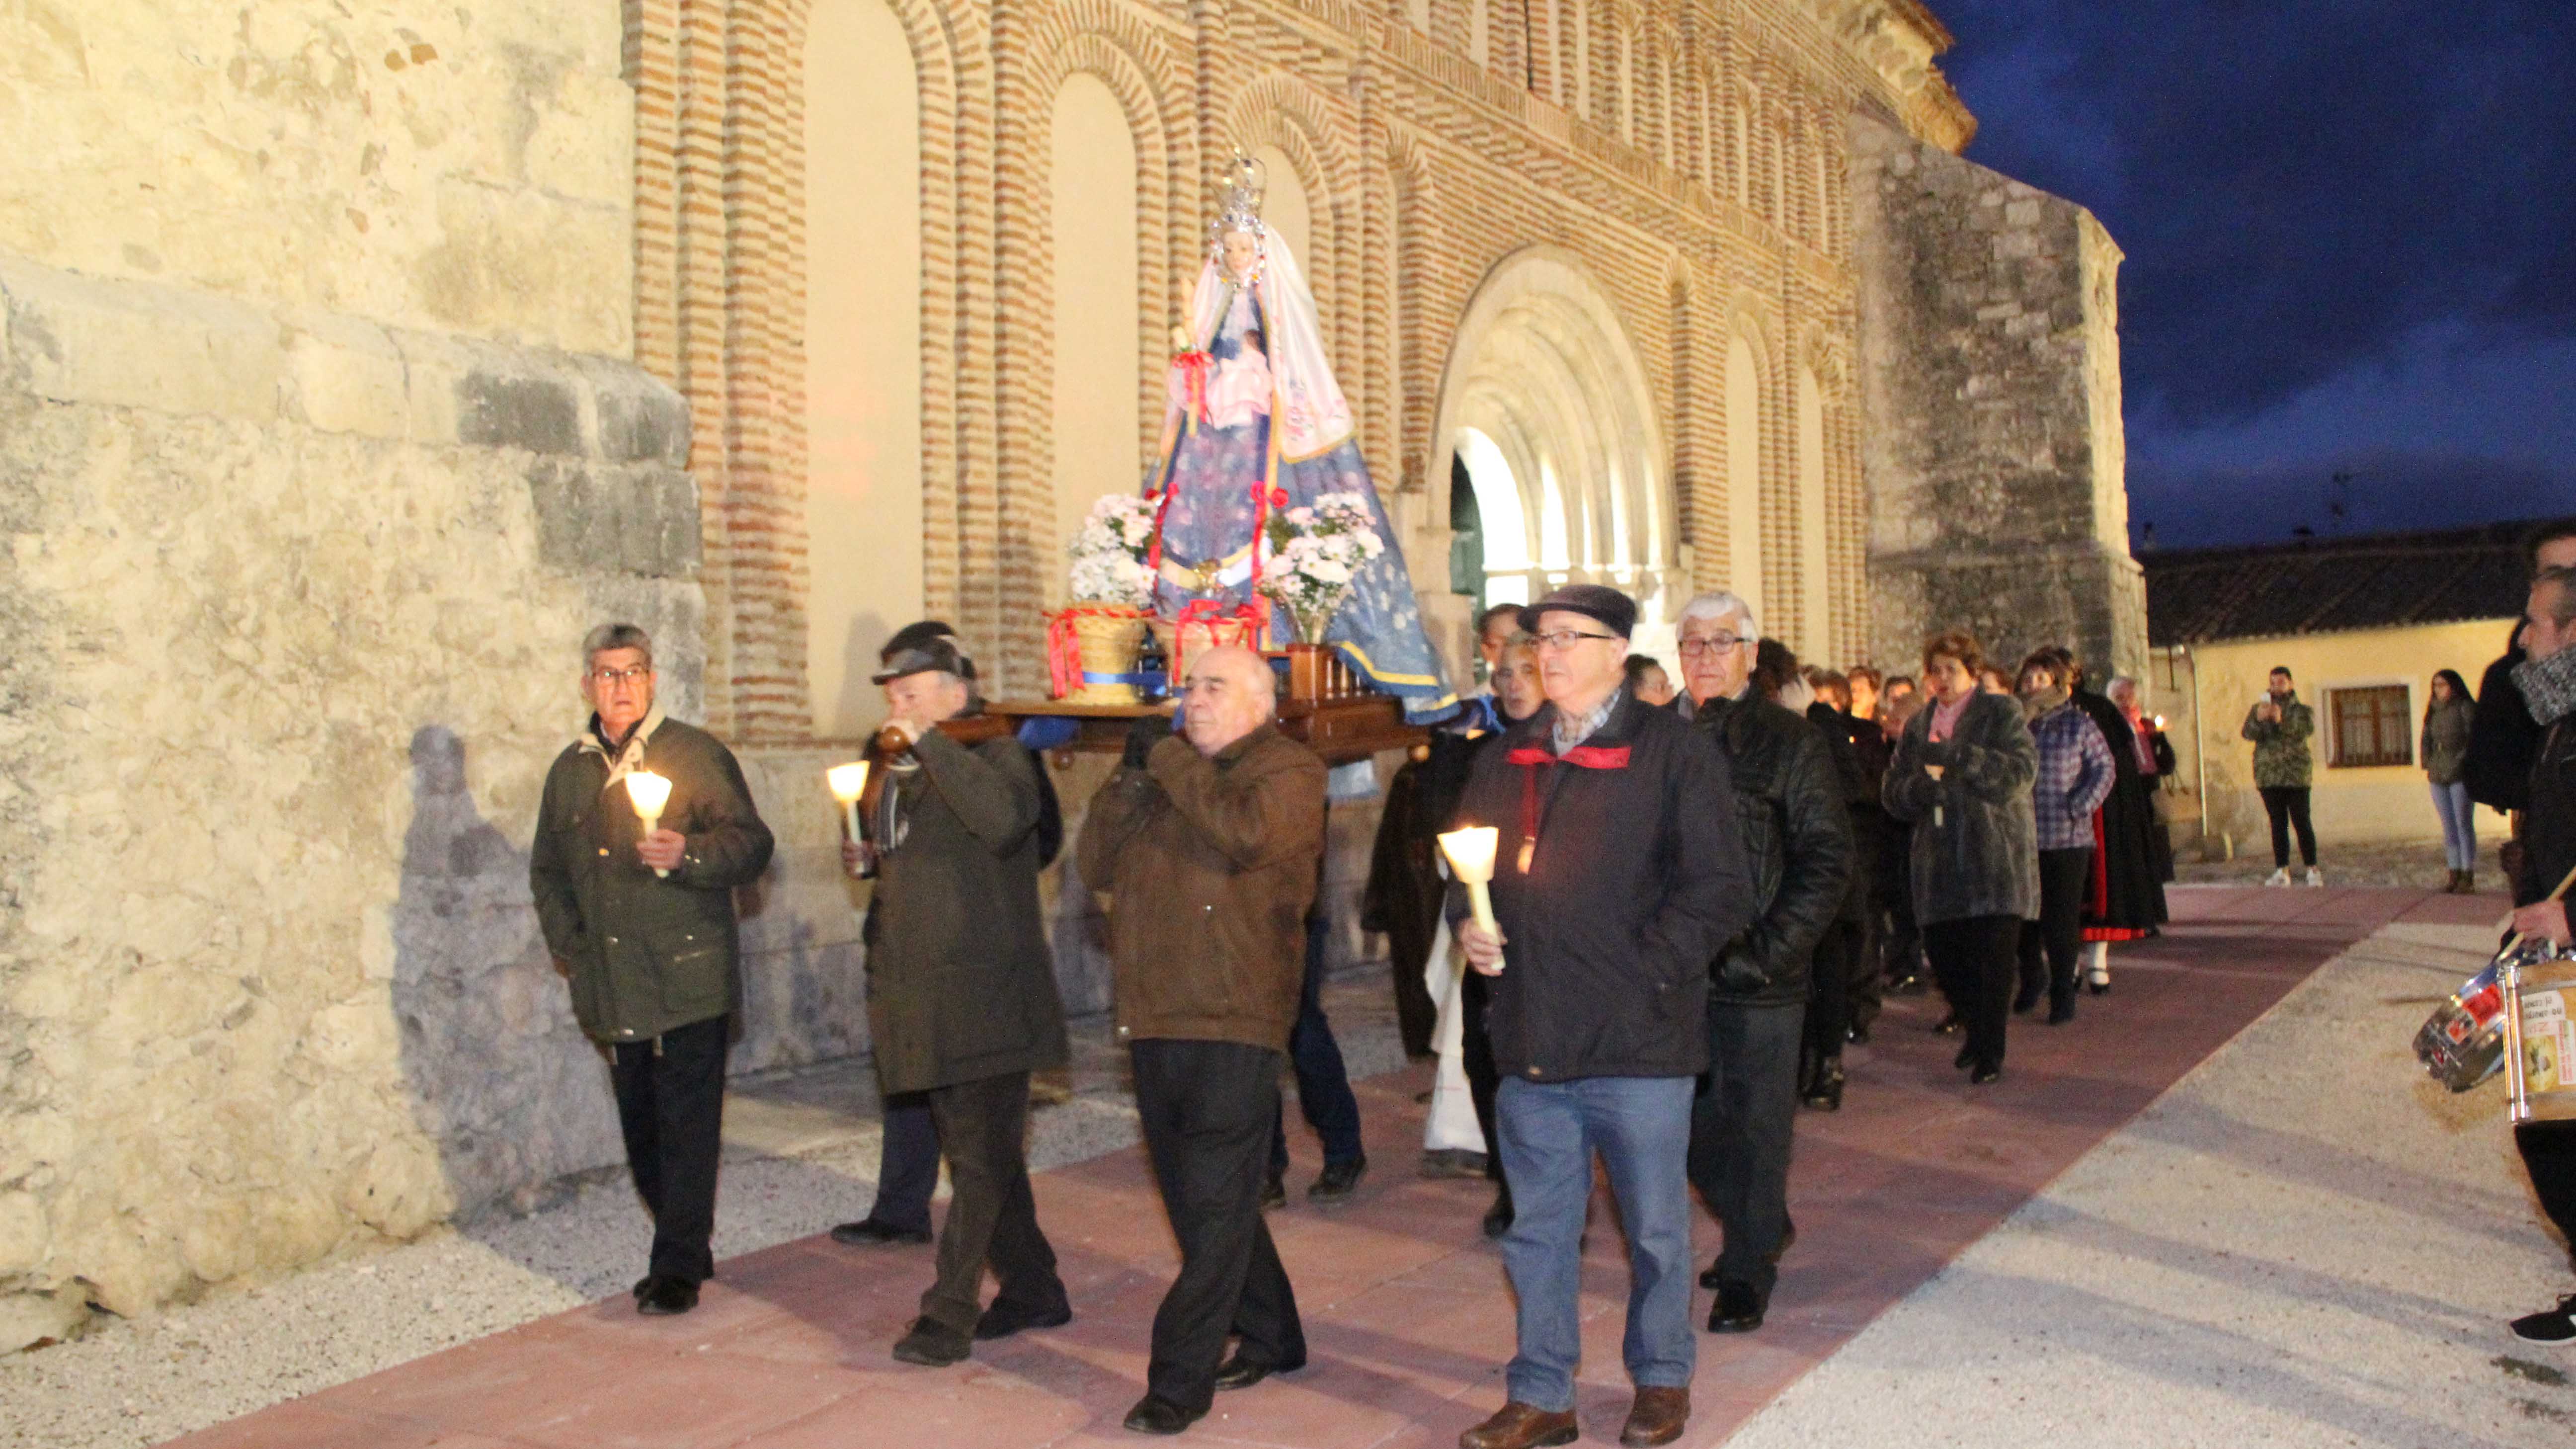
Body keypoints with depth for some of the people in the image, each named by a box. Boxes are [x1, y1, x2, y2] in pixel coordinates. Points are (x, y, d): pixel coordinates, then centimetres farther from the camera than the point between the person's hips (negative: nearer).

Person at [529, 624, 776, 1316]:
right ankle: (688, 1248, 24)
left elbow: (752, 843, -7)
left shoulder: (696, 754, -1)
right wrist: (571, 944, 12)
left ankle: (678, 1267, 4)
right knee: (642, 1129, 10)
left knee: (687, 1126, -5)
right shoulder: (571, 770, 15)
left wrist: (687, 854, -24)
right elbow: (547, 870, 25)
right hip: (614, 986, 5)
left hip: (689, 979, -5)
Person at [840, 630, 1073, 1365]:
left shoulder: (998, 756, -8)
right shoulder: (899, 773, 16)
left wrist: (930, 743, -26)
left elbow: (1001, 820, -31)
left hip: (985, 997, -8)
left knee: (982, 1160, -5)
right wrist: (870, 857, 10)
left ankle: (949, 1312, -1)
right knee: (983, 1154, 15)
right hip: (927, 997, 9)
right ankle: (1031, 1290, 26)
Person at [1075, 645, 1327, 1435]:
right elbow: (1095, 866, 9)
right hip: (1153, 1017, 8)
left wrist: (1169, 758, -15)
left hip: (1233, 1022, -8)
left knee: (1214, 1206, -4)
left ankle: (1181, 1378, 3)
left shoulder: (1288, 770, -3)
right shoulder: (1165, 774, 17)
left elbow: (1250, 832, -24)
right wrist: (1132, 775, -3)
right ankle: (1270, 1338, 31)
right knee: (1198, 1199, 16)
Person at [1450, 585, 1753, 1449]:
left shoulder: (1675, 753, -4)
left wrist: (1647, 972, -14)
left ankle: (1662, 1378, 31)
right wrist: (1469, 926, -1)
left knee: (1655, 1225, 11)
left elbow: (1719, 891, -7)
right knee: (1539, 1229, 12)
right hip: (1532, 1039, 4)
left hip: (1638, 1041, -4)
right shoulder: (1507, 759, 12)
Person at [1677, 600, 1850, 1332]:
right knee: (1697, 1128, 11)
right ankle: (1760, 1235, 35)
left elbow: (1827, 860, -6)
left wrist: (1768, 948, -14)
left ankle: (1749, 1271, 20)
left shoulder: (1790, 741, -4)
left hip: (1760, 978, -4)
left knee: (1753, 1128, 3)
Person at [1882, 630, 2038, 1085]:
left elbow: (2022, 769, -14)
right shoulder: (1918, 724, 15)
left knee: (1994, 956, -4)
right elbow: (1893, 793, 11)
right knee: (1941, 950, 6)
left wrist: (1958, 756, -22)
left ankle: (1990, 1052, 9)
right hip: (1940, 860, 4)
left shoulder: (2002, 712, 2)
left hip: (1996, 857, -4)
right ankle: (1977, 1029, 30)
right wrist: (1921, 785, -11)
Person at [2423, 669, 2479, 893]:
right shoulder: (2434, 711, 14)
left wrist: (2459, 764, -15)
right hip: (2438, 777, 6)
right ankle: (2455, 876, 12)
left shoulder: (2466, 708, -4)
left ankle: (2468, 878, -2)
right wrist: (2427, 766, 4)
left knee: (2464, 824, -5)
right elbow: (2426, 740, 16)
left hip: (2460, 776, -6)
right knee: (2449, 828, 8)